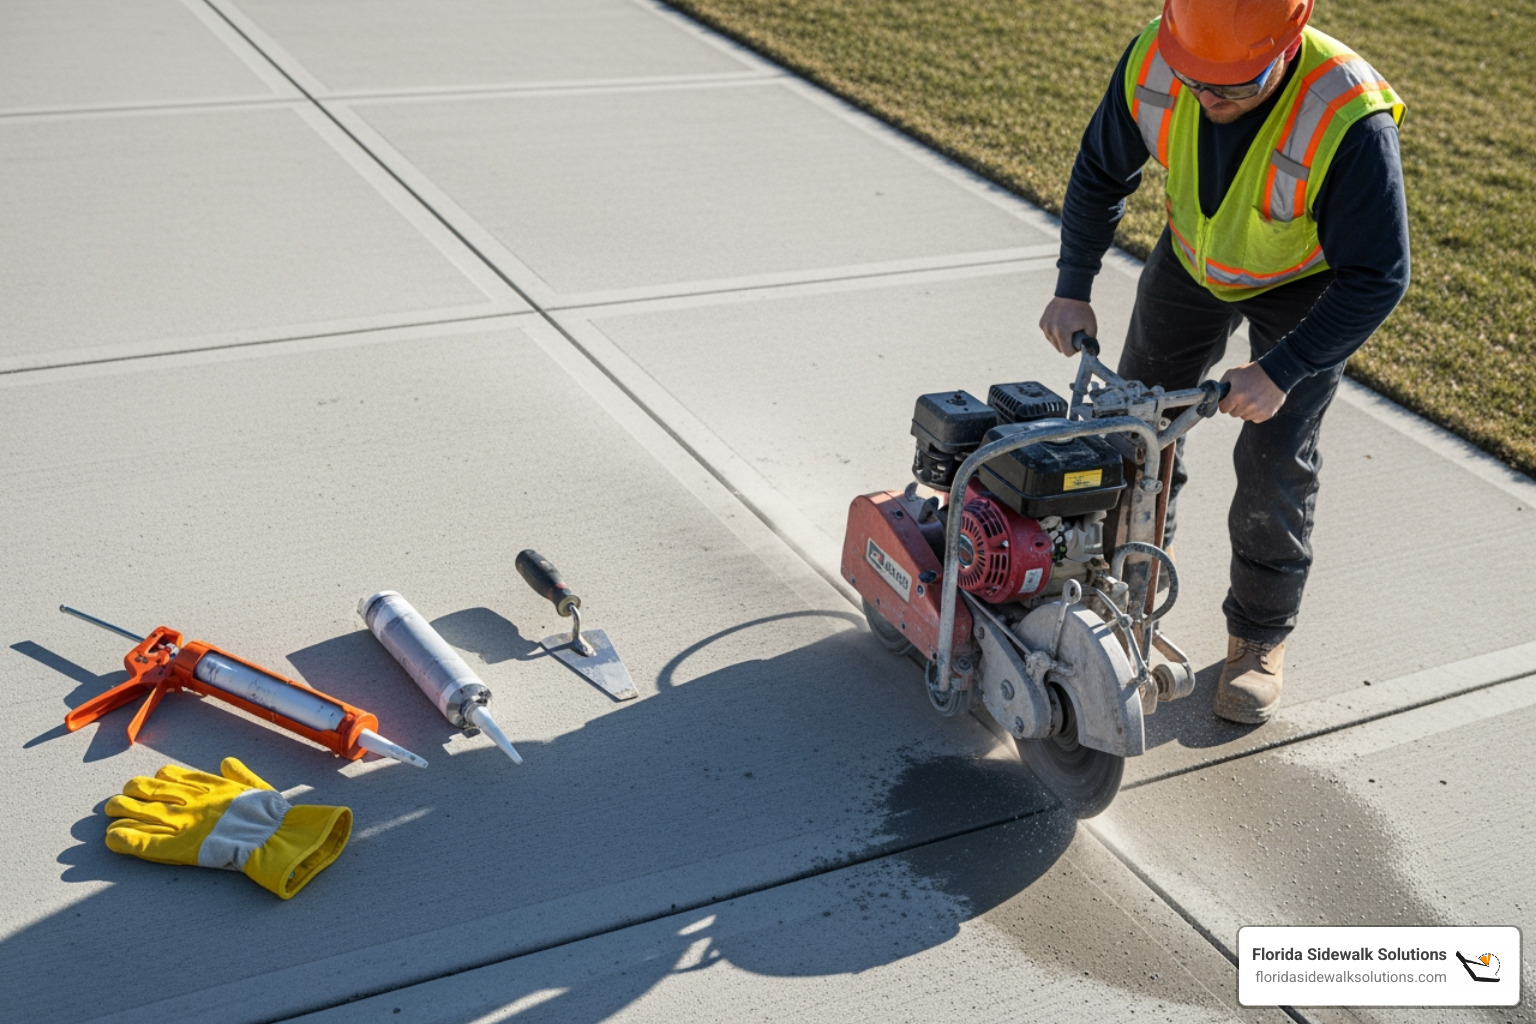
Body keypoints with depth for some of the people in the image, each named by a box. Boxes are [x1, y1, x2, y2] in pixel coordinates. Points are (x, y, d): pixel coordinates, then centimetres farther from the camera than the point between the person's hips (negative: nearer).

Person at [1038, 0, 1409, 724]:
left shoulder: (1348, 122, -40)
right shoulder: (1152, 62, -28)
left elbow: (1375, 277, -30)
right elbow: (1101, 173, -8)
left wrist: (1281, 370, -35)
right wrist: (1073, 287, -13)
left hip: (1307, 280, -4)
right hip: (1194, 255, 5)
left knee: (1275, 462, -7)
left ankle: (1260, 638, 13)